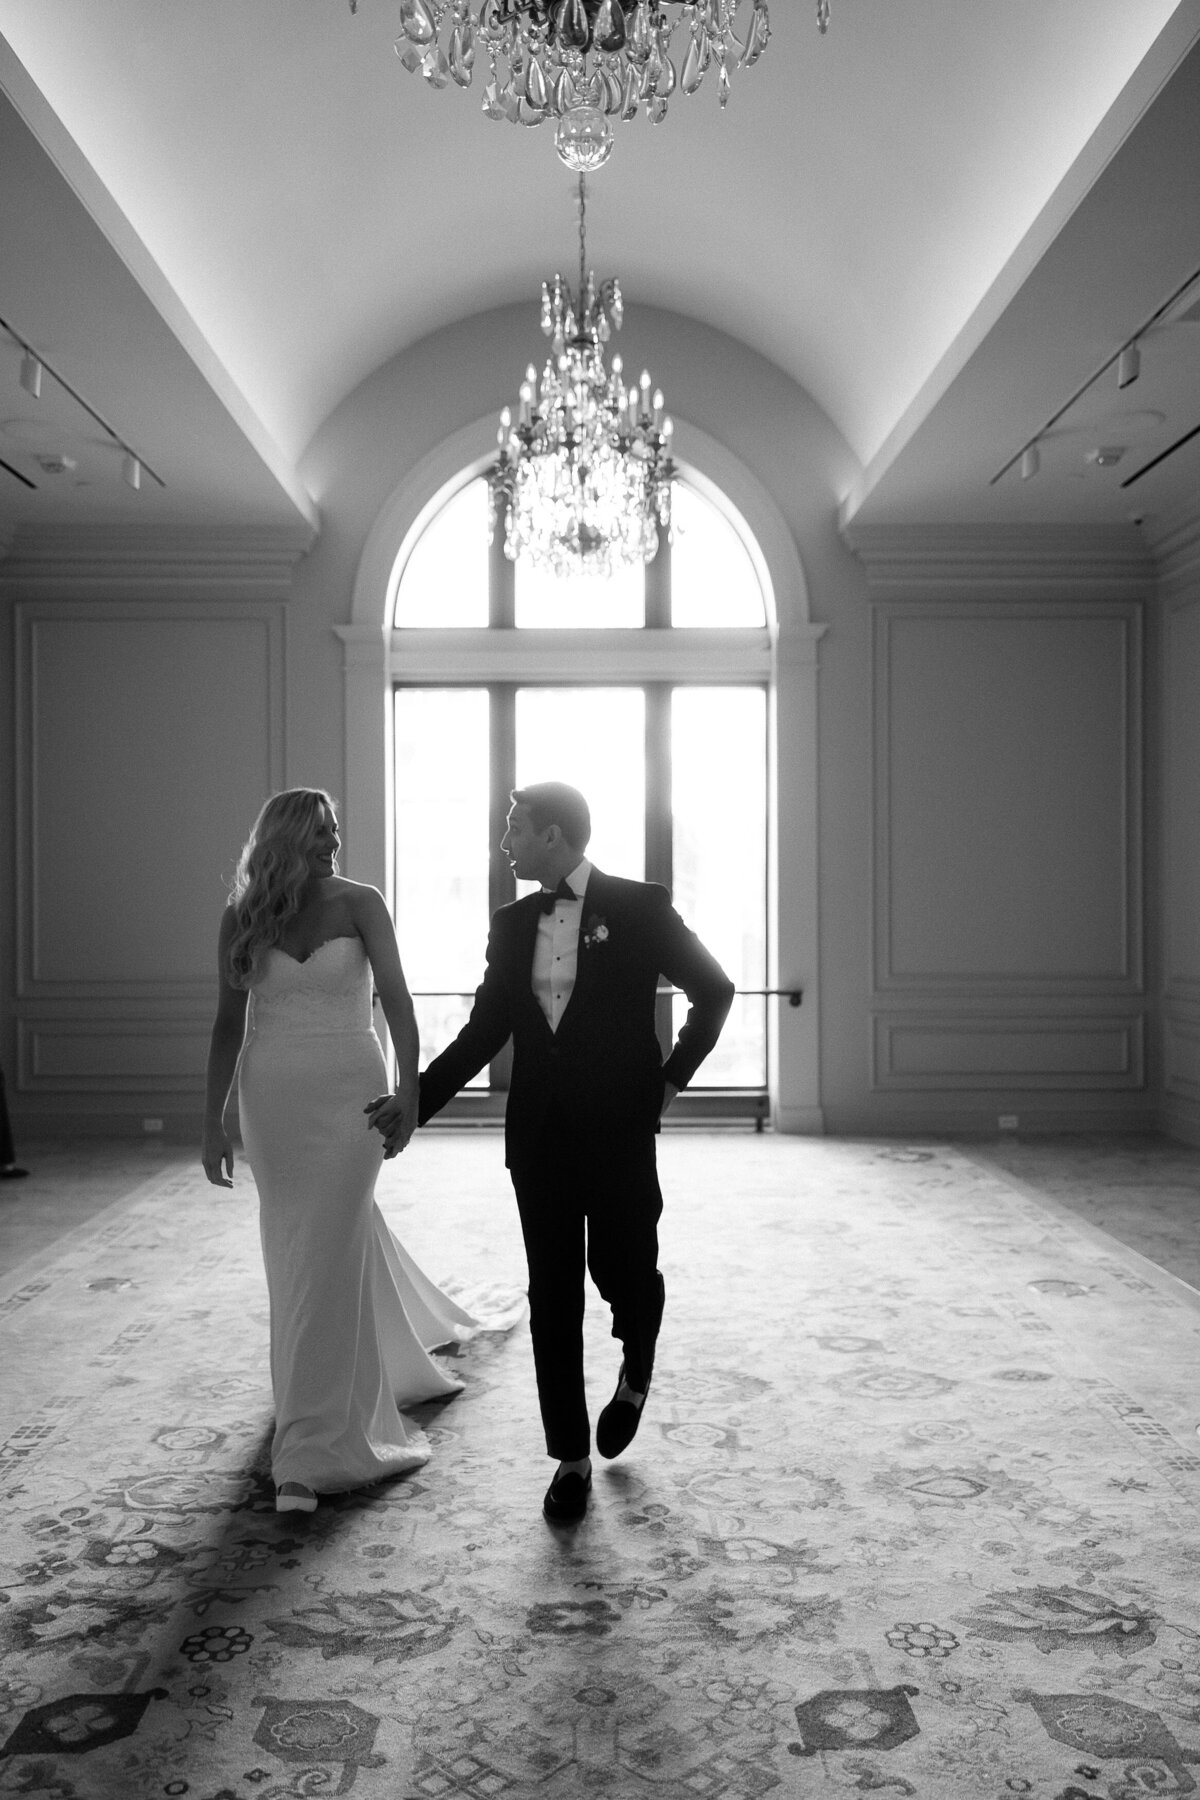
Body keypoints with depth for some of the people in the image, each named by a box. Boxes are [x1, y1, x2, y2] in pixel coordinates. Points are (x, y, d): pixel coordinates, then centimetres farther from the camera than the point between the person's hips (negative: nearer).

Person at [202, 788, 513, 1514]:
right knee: (350, 1234, 14)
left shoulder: (360, 904, -5)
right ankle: (397, 1364, 40)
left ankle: (311, 1450, 2)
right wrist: (214, 1122, 4)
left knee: (323, 1260, -6)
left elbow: (396, 997, -13)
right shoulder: (243, 919, 2)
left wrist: (410, 1089, -26)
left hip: (349, 1092, -3)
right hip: (272, 1098, 3)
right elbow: (230, 1023, 6)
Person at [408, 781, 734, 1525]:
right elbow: (484, 1031, 9)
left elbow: (715, 990, 3)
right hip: (539, 1136, 3)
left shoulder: (640, 907, -5)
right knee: (553, 1296, 5)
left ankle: (636, 1368, 40)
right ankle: (572, 1457, 17)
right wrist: (414, 1102, 2)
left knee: (624, 1272, 5)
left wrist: (671, 1079, 0)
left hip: (620, 1132, -3)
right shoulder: (512, 922, 7)